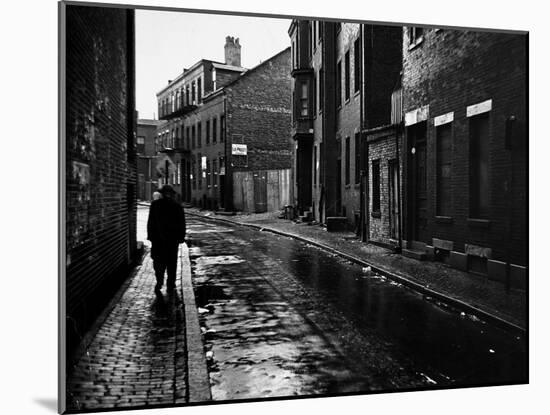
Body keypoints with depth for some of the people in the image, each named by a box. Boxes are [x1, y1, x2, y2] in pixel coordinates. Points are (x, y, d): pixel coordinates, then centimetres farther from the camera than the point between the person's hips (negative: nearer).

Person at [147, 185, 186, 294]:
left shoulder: (155, 204, -3)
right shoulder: (177, 206, -1)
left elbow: (150, 222, -3)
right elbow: (182, 224, 1)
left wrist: (150, 236, 2)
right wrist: (181, 237, 6)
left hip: (158, 237, -1)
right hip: (173, 238, 1)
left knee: (159, 261, 6)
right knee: (171, 262, 9)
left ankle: (159, 282, -8)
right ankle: (170, 285, 13)